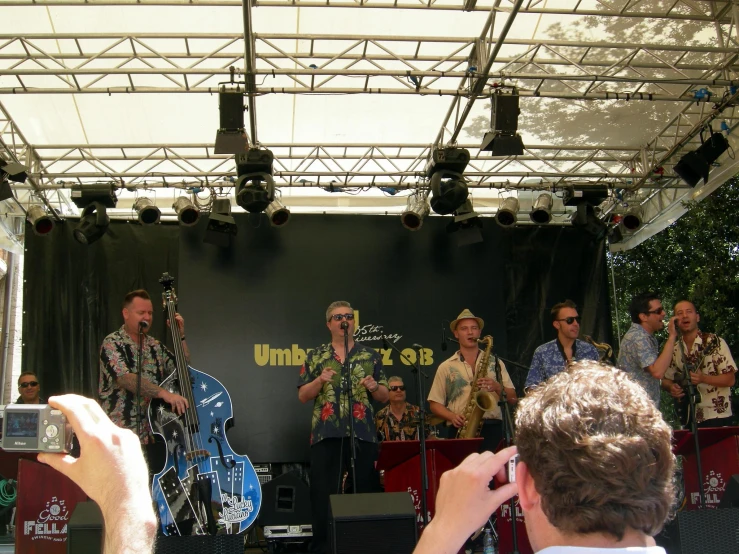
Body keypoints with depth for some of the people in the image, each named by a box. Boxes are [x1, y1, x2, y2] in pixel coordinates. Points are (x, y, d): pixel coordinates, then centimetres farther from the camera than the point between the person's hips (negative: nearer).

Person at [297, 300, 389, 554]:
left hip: (363, 433, 1)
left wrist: (375, 387, -10)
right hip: (326, 434, 0)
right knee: (324, 493, 1)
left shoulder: (370, 356, 11)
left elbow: (384, 397, 11)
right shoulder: (315, 356, 10)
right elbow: (302, 396, 6)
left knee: (366, 491, 4)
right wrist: (320, 380, -11)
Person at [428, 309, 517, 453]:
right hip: (459, 431, 0)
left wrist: (497, 387, -8)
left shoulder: (494, 362, 15)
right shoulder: (446, 367, 12)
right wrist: (452, 416, -9)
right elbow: (435, 404, 9)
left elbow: (512, 398, 11)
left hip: (491, 429, 1)